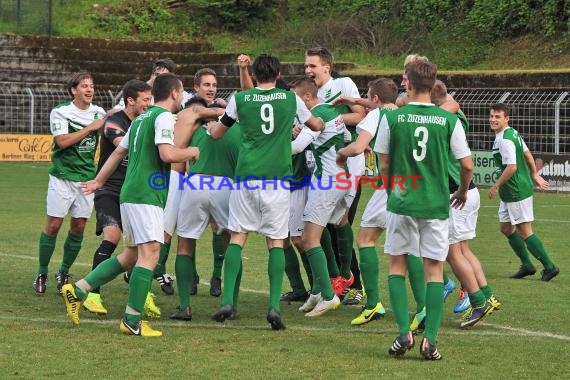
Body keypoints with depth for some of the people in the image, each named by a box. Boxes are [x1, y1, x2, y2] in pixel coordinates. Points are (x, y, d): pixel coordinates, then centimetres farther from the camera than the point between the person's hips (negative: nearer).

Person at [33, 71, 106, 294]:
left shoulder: (99, 113, 7)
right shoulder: (60, 112, -6)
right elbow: (63, 141, -18)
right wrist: (90, 128, -19)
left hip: (87, 176, 4)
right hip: (63, 176, -4)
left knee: (79, 226, 4)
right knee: (53, 224, -5)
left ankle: (63, 273, 17)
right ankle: (42, 274, 7)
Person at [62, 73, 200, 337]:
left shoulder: (142, 118, 20)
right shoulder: (163, 116, -8)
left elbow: (119, 152, 26)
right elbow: (167, 154, -21)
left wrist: (98, 181, 33)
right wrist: (191, 152, -3)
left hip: (130, 194, 10)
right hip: (147, 196, -10)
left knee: (130, 256, 15)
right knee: (149, 254, -11)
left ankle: (78, 290, 13)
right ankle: (132, 319, -15)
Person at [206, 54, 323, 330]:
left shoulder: (240, 99, 5)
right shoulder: (291, 99, 6)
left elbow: (217, 133, 18)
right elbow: (317, 125, 23)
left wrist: (210, 126, 42)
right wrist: (320, 120, 47)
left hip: (246, 175, 0)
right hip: (277, 177, 0)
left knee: (237, 237, 8)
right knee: (276, 241, 3)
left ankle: (227, 300, -3)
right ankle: (274, 305, -8)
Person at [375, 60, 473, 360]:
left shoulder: (392, 118, -5)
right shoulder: (449, 120, -4)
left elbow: (383, 164, 1)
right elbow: (467, 165, 0)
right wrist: (462, 191, 20)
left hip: (401, 202, 0)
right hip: (436, 205, 0)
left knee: (397, 265, 14)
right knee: (434, 269, 6)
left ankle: (403, 333, 3)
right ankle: (430, 340, -1)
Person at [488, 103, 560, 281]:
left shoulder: (505, 140, -21)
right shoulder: (513, 133, 10)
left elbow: (511, 167, -26)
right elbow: (527, 154, 20)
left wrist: (496, 186, -17)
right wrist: (534, 174, 27)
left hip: (516, 192, -10)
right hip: (510, 193, 10)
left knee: (524, 231, -4)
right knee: (506, 228, 15)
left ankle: (549, 267, 3)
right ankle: (527, 266, 22)